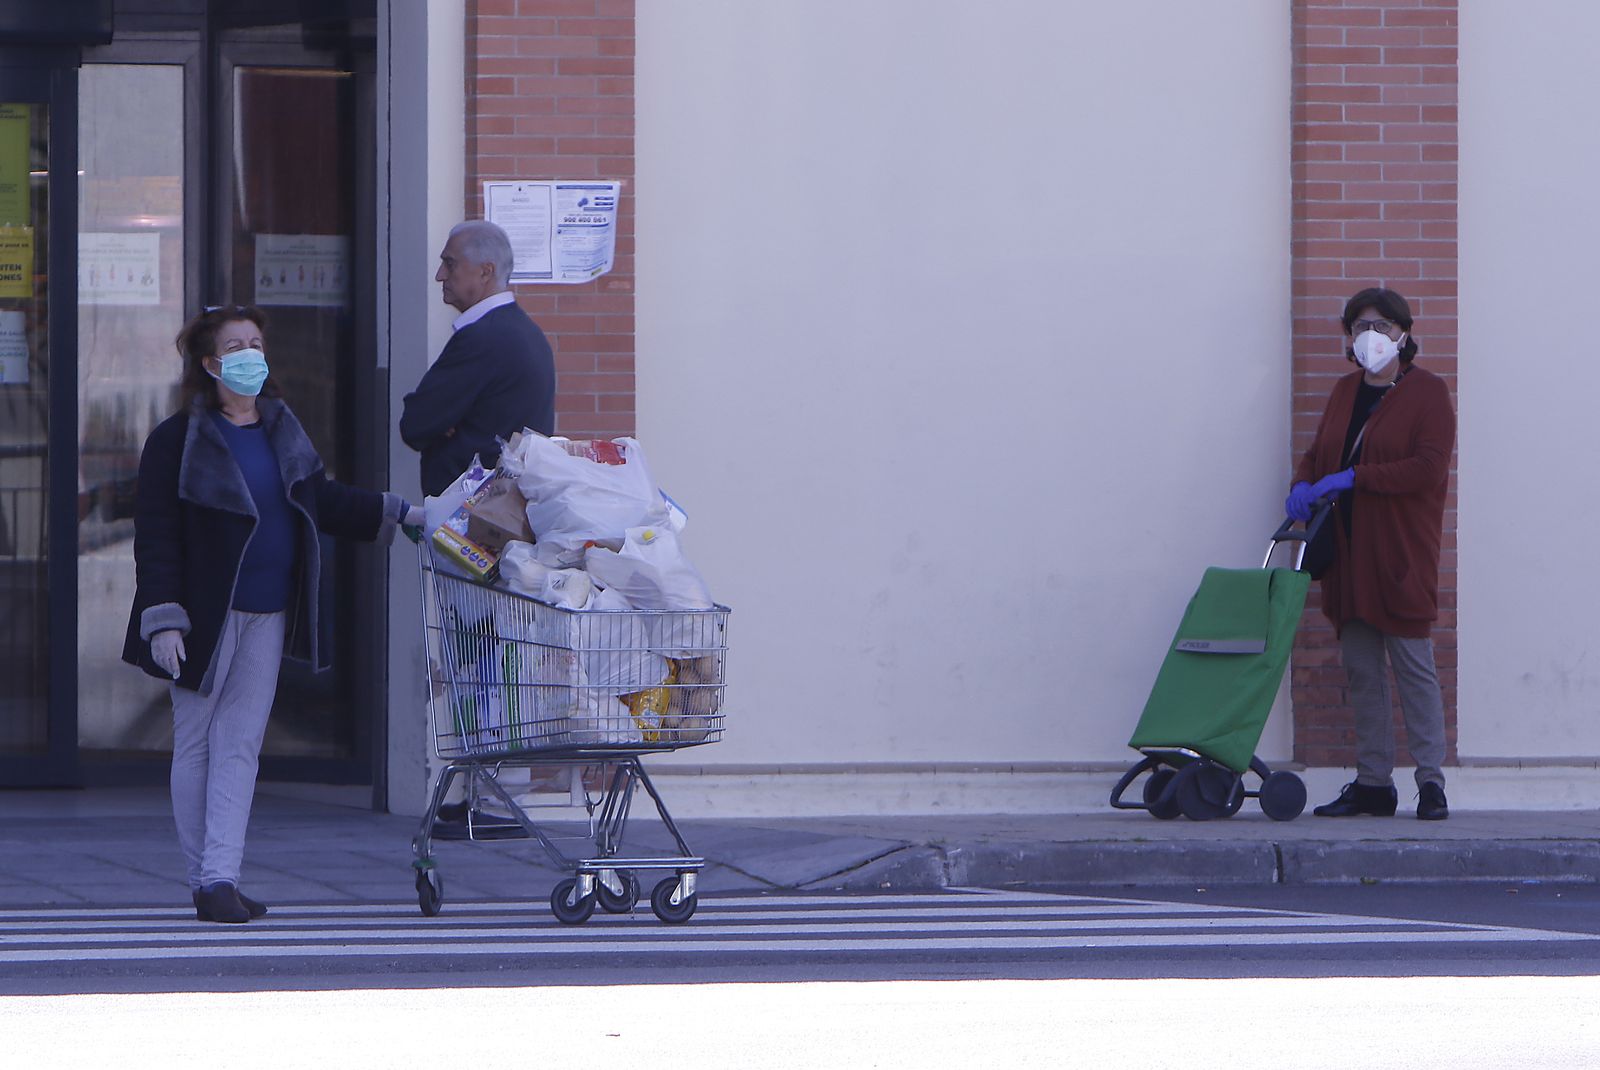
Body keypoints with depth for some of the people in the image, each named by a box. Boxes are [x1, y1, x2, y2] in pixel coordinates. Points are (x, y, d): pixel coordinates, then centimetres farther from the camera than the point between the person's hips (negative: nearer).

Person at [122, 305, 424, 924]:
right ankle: (205, 882, 9)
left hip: (267, 616, 5)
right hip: (206, 616, -5)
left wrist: (403, 515, 20)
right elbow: (155, 537, -9)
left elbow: (321, 501, 23)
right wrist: (164, 619, -17)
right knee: (196, 744, 3)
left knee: (240, 744, -1)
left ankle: (220, 879, -5)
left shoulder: (281, 429, 11)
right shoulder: (177, 441, -7)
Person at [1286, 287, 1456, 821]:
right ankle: (1372, 782, 9)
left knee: (1413, 665, -7)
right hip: (1348, 551, 6)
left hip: (1401, 552, -6)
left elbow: (1429, 469, -14)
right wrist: (1303, 484, -2)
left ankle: (1431, 781, -5)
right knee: (1360, 669, 6)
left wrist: (1354, 477, -18)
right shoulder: (1344, 393, 16)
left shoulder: (1427, 392, -4)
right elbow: (1318, 453, 21)